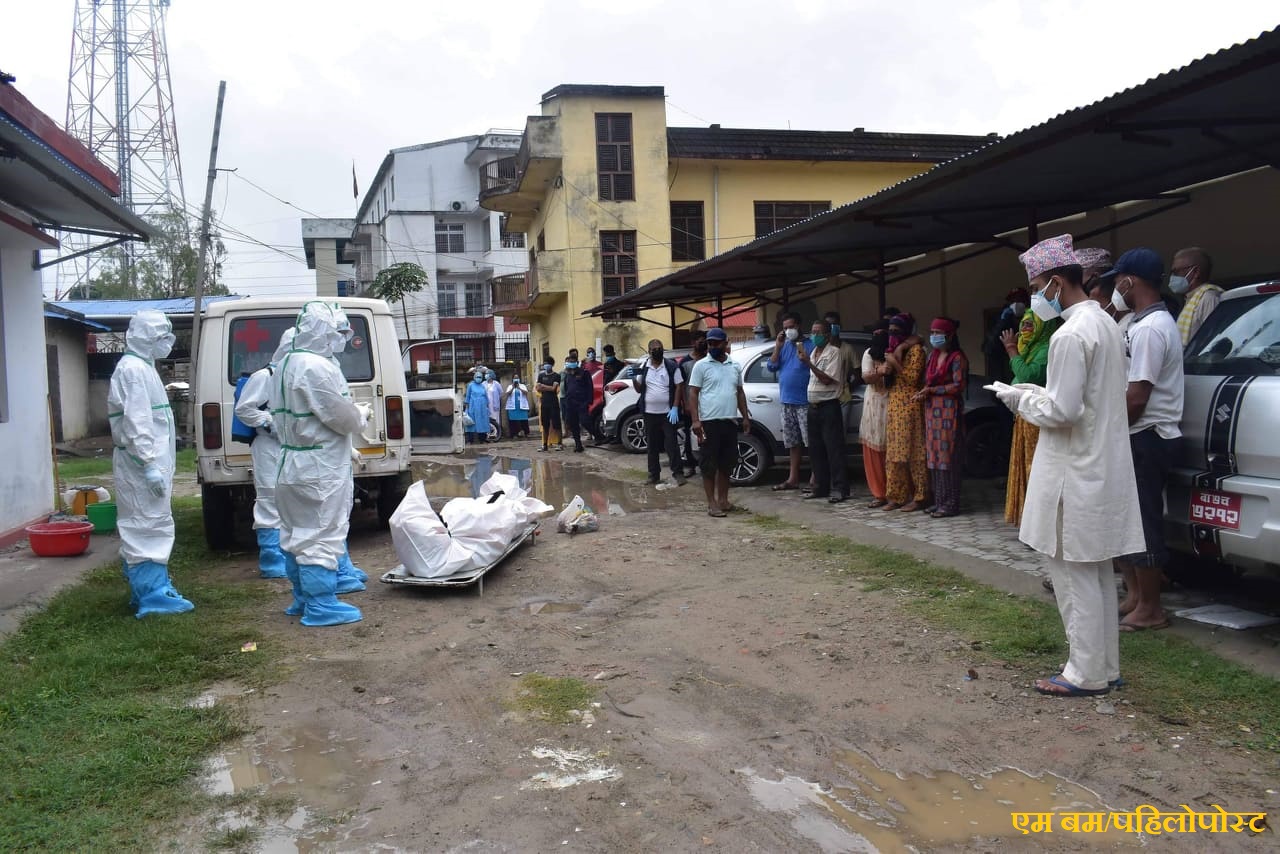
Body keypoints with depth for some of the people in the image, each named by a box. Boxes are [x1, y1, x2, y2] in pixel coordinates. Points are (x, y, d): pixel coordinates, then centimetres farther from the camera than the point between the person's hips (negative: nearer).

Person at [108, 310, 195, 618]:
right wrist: (150, 465, -25)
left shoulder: (142, 367, 18)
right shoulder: (134, 370, -15)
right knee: (147, 524, -8)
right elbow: (136, 423, -22)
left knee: (149, 525, 16)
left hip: (149, 460, 11)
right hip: (141, 464, -11)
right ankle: (152, 595, -5)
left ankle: (150, 587, 25)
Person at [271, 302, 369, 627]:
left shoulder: (286, 364, 12)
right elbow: (344, 417, -20)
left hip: (292, 465, 10)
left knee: (297, 534, 17)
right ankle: (321, 604, 2)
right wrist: (362, 413, 3)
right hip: (320, 470, -10)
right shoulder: (317, 367, -20)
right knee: (322, 534, -3)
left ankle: (303, 597, 29)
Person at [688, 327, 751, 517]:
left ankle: (723, 499, 22)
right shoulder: (701, 366, -2)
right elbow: (693, 393, -5)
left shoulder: (735, 366, 13)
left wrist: (745, 417, 15)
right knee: (710, 464, -2)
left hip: (730, 422, 5)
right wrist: (695, 420, -14)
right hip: (709, 423, -5)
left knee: (727, 463, 11)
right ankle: (712, 503, 2)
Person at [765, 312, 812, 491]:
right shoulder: (783, 346, 15)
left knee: (810, 441, -7)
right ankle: (793, 479, 17)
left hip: (805, 401, -7)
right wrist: (777, 346, -1)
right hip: (787, 402, 7)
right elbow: (771, 366, 6)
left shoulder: (809, 345, -6)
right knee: (793, 442, 12)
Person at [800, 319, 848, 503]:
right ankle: (821, 487, 17)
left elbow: (827, 379, -16)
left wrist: (809, 363, -21)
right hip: (813, 406, 8)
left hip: (829, 406, -8)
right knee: (816, 450, 10)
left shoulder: (834, 352, -8)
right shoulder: (813, 352, 15)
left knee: (833, 449, -7)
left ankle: (839, 489, -4)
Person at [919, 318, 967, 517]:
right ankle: (939, 501, 13)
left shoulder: (957, 357, -7)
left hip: (949, 410, -8)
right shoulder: (933, 355, 17)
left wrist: (931, 390, -10)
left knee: (947, 457, -7)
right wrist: (923, 393, 2)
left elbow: (959, 385, -14)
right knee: (934, 456, 7)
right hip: (932, 410, 8)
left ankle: (951, 504, -2)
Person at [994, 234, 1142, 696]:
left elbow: (1061, 411, -21)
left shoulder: (1071, 334, -19)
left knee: (1074, 574, 0)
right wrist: (1036, 393, 12)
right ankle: (1105, 666, 25)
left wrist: (1020, 398, -5)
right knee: (1097, 573, 16)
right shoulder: (1105, 324, 12)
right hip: (1103, 467, 10)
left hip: (1075, 475, -10)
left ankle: (1087, 674, 8)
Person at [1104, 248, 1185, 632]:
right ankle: (1135, 596, 24)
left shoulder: (1149, 328, -18)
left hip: (1146, 438, -10)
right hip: (1140, 437, 10)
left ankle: (1150, 608, 6)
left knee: (1143, 523, -3)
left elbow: (1136, 398, -21)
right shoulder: (1148, 322, 15)